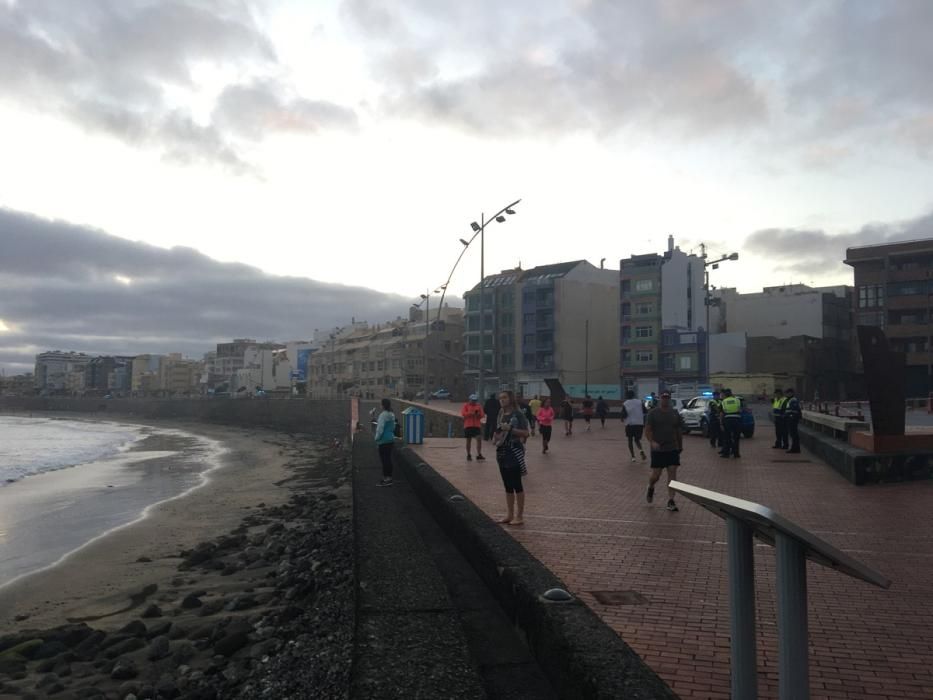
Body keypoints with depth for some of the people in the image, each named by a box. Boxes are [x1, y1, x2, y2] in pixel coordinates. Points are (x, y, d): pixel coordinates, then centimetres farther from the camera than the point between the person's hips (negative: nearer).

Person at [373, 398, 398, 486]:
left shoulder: (383, 415, -16)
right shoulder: (392, 415, 11)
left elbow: (380, 428, -19)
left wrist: (377, 438, -8)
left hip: (384, 440, -9)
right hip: (391, 439, 9)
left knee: (384, 459, -4)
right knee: (388, 459, 14)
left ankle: (387, 478, -1)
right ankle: (388, 477, 19)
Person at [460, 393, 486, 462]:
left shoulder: (479, 406, 9)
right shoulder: (466, 405, 3)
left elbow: (481, 415, 5)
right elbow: (463, 413, -10)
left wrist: (478, 414, -16)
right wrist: (471, 413, -22)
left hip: (477, 425, 1)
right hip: (468, 425, -1)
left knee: (479, 439, -11)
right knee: (468, 440, 7)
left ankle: (479, 455, -9)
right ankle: (469, 455, 18)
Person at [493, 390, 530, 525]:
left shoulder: (518, 414, -8)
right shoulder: (500, 415, 12)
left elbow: (525, 433, -14)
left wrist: (510, 428, -24)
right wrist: (495, 438, 2)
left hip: (515, 452, -7)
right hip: (502, 452, 7)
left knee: (516, 484, -3)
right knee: (507, 485, 11)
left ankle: (520, 515, 4)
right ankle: (510, 514, 19)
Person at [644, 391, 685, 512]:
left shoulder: (675, 413, 7)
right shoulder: (653, 413, -3)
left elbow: (679, 430, 15)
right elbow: (647, 430, -7)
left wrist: (680, 446, 16)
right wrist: (652, 442, -22)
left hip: (673, 449, 3)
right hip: (658, 450, -3)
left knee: (672, 474, -4)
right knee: (656, 474, 0)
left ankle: (671, 501, 0)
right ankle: (650, 488, 33)